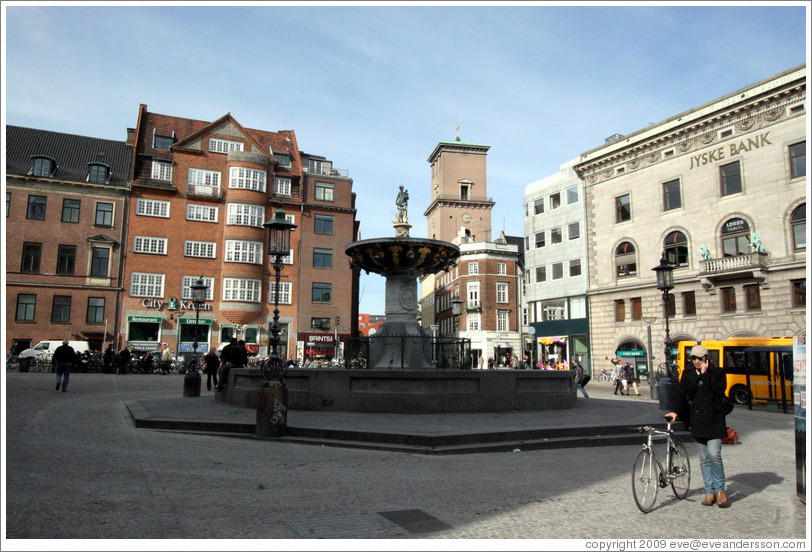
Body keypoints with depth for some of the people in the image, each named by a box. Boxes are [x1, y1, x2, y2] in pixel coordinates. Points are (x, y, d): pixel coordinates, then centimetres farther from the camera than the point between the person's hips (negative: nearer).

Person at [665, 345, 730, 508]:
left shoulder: (717, 372, 1)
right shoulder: (688, 374, 9)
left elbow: (720, 389, -17)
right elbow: (681, 395, 6)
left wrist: (705, 374, -13)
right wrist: (676, 411, -7)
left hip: (714, 420, -3)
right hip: (696, 420, 3)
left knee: (714, 454, -13)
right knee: (704, 458, 8)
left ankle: (720, 490, 6)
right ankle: (709, 492, 17)